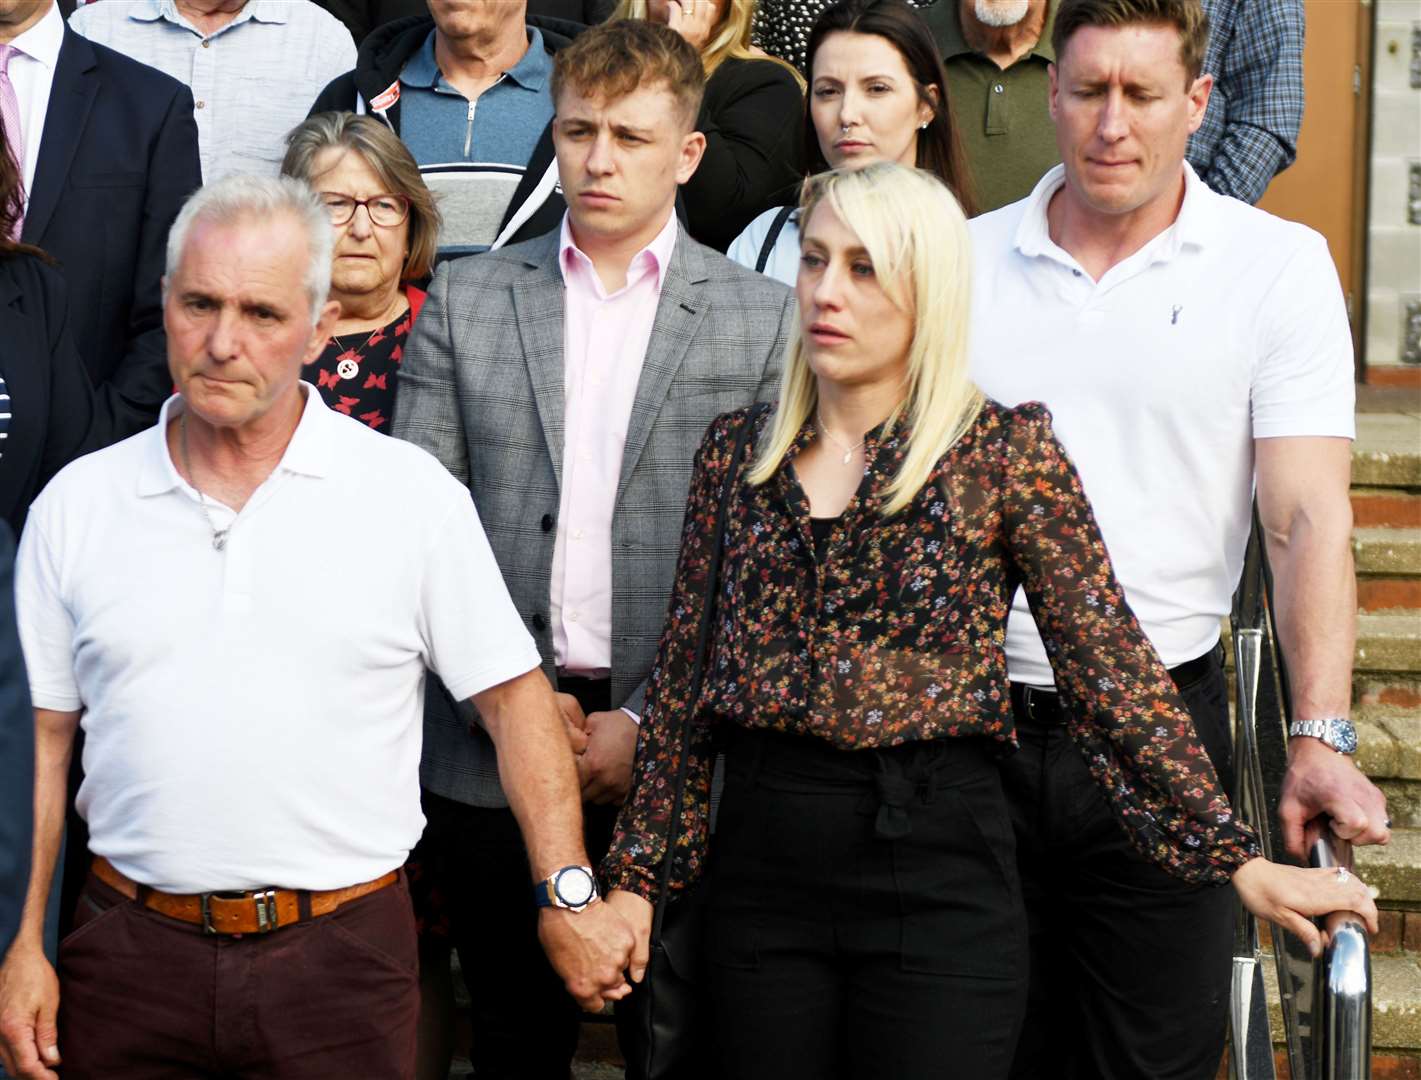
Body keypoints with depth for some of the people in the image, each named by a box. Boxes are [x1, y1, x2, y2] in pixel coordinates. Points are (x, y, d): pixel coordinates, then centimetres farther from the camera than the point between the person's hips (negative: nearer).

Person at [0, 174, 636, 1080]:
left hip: (341, 949, -1)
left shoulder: (412, 494, -1)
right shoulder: (78, 504, 5)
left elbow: (515, 699, 1)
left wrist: (567, 899, -5)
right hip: (132, 953, 2)